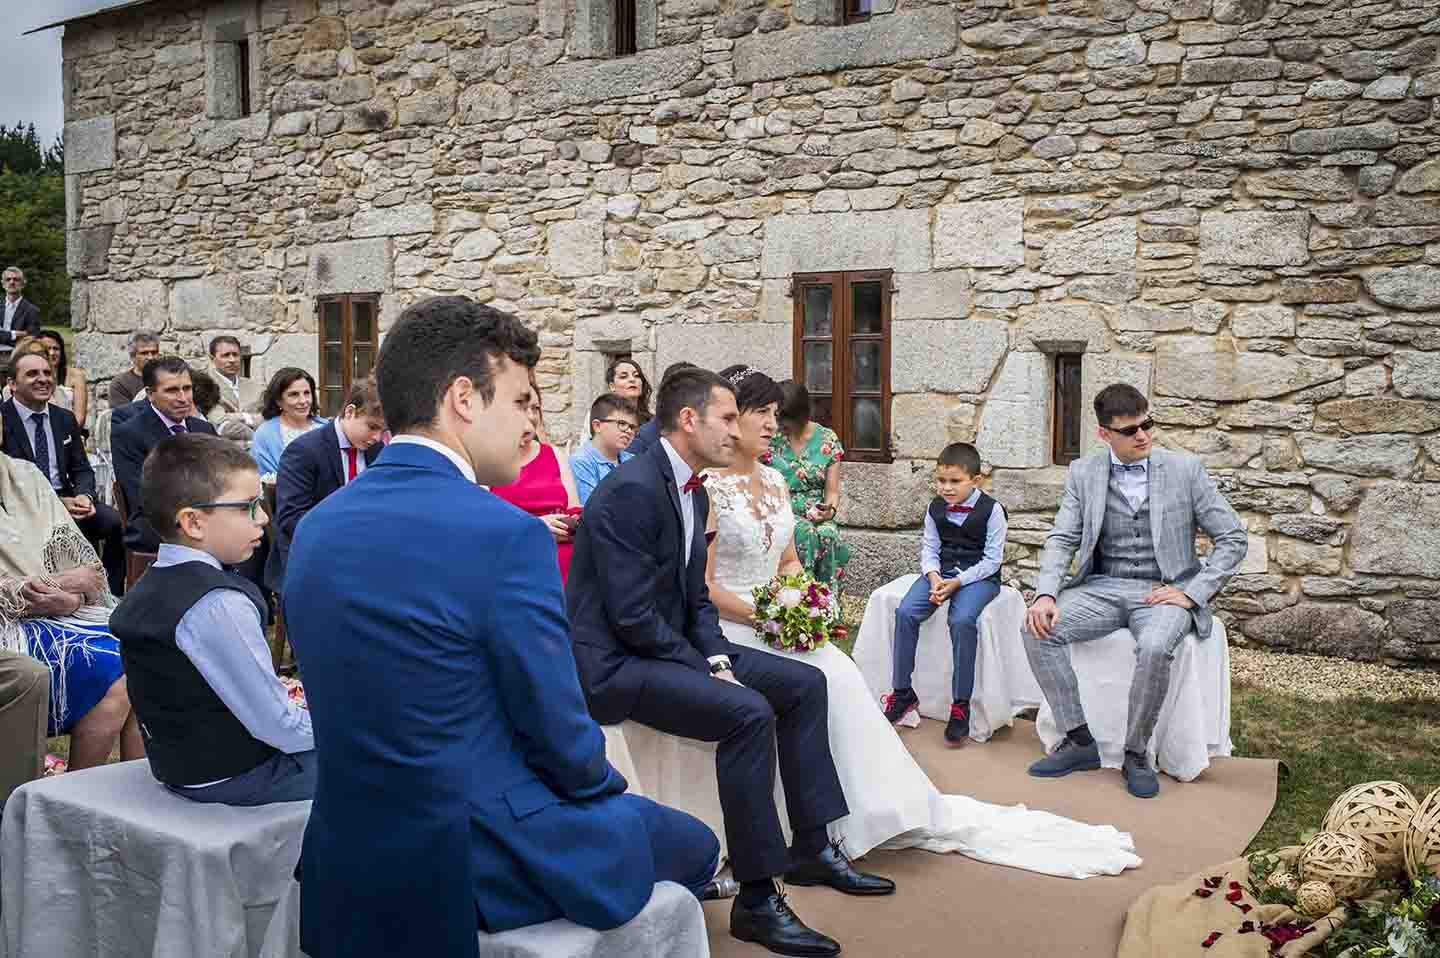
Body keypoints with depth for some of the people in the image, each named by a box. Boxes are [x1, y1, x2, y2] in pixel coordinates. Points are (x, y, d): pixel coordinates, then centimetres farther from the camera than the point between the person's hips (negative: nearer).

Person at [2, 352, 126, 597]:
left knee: (116, 522, -22)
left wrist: (84, 496, -12)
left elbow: (82, 470, 12)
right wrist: (56, 503, -20)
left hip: (67, 499, 5)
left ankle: (111, 596, -9)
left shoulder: (65, 419, 13)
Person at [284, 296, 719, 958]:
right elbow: (559, 732, -16)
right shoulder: (504, 533, -22)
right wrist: (605, 784, 7)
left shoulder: (317, 527, 1)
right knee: (692, 844, 17)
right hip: (476, 862, -7)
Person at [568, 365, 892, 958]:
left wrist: (717, 658, -4)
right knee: (749, 711, -29)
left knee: (804, 684, 6)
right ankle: (756, 899, -16)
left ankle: (812, 849, 16)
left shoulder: (693, 490, 9)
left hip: (674, 648, 10)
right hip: (617, 664, -10)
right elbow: (633, 617, -24)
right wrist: (709, 670, -16)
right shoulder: (632, 490, -22)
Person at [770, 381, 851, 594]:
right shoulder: (770, 438, 3)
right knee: (804, 532, -34)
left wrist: (830, 510, -15)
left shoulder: (827, 439, 6)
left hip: (818, 516, 1)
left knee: (828, 534, -32)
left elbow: (832, 490, 7)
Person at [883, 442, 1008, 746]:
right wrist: (934, 577, -12)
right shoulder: (935, 508, 6)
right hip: (942, 571, 5)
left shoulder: (991, 510, -8)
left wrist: (958, 582, -19)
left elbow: (992, 559, -9)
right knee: (905, 612, -19)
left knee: (962, 620, -34)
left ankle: (961, 704, -21)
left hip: (979, 576, -5)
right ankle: (903, 692, -6)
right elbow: (929, 549, 9)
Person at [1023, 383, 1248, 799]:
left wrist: (1192, 592, -11)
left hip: (1164, 592, -2)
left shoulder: (1185, 468, -2)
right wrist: (1045, 595, -17)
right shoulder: (1082, 473, 4)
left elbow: (1233, 538, 0)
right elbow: (1061, 540, 2)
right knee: (1038, 630, -23)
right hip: (1103, 587, 3)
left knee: (1154, 649, -35)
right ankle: (1080, 741, -10)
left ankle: (1136, 754, -12)